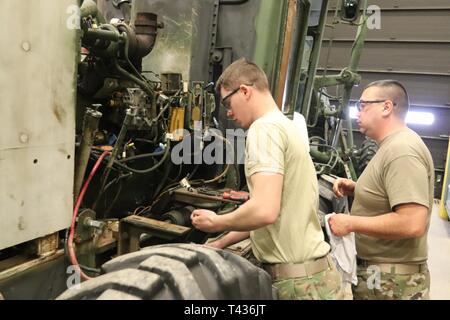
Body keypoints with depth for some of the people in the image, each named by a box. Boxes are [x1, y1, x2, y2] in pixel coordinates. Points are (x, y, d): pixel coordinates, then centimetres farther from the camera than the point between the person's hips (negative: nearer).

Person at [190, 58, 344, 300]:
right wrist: (220, 244, 18)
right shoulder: (285, 126, 13)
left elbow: (264, 211, -28)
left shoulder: (265, 127, -16)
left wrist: (216, 223, -10)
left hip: (298, 281, -9)